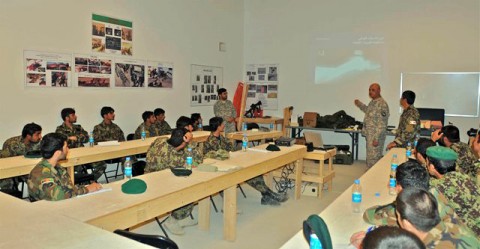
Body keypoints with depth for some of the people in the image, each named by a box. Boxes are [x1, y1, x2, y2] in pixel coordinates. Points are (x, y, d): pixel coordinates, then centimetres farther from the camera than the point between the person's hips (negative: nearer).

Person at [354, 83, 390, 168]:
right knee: (370, 157, 16)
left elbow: (382, 124, -22)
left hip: (375, 136, -10)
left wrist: (376, 138, -24)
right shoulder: (372, 102, 11)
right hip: (369, 135, 10)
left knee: (373, 159, -4)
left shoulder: (382, 104, -18)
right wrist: (360, 104, 26)